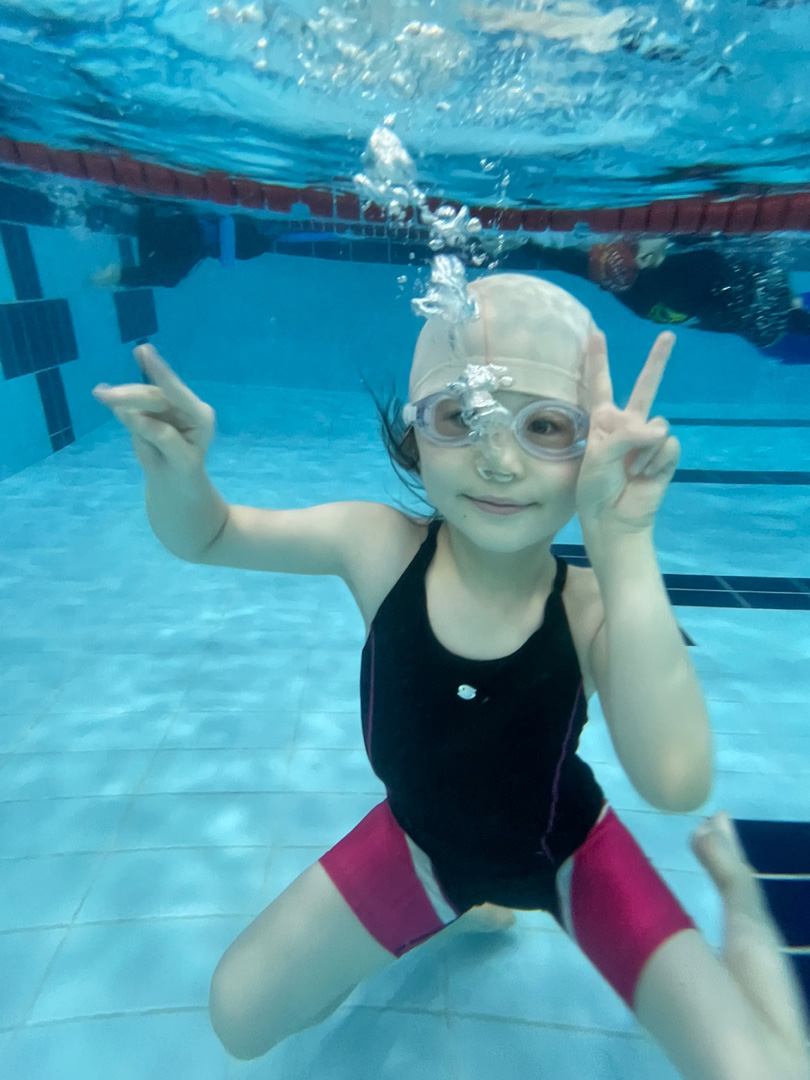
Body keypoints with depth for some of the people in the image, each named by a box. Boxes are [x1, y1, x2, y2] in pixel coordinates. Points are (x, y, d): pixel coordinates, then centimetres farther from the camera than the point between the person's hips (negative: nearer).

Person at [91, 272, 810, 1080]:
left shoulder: (594, 605, -30)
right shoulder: (379, 547, -26)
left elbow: (674, 782, -46)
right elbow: (204, 536, -13)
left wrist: (623, 545, -50)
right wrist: (176, 471, -35)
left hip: (568, 853, -1)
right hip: (419, 843, 3)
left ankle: (742, 920, 23)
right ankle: (458, 911, 32)